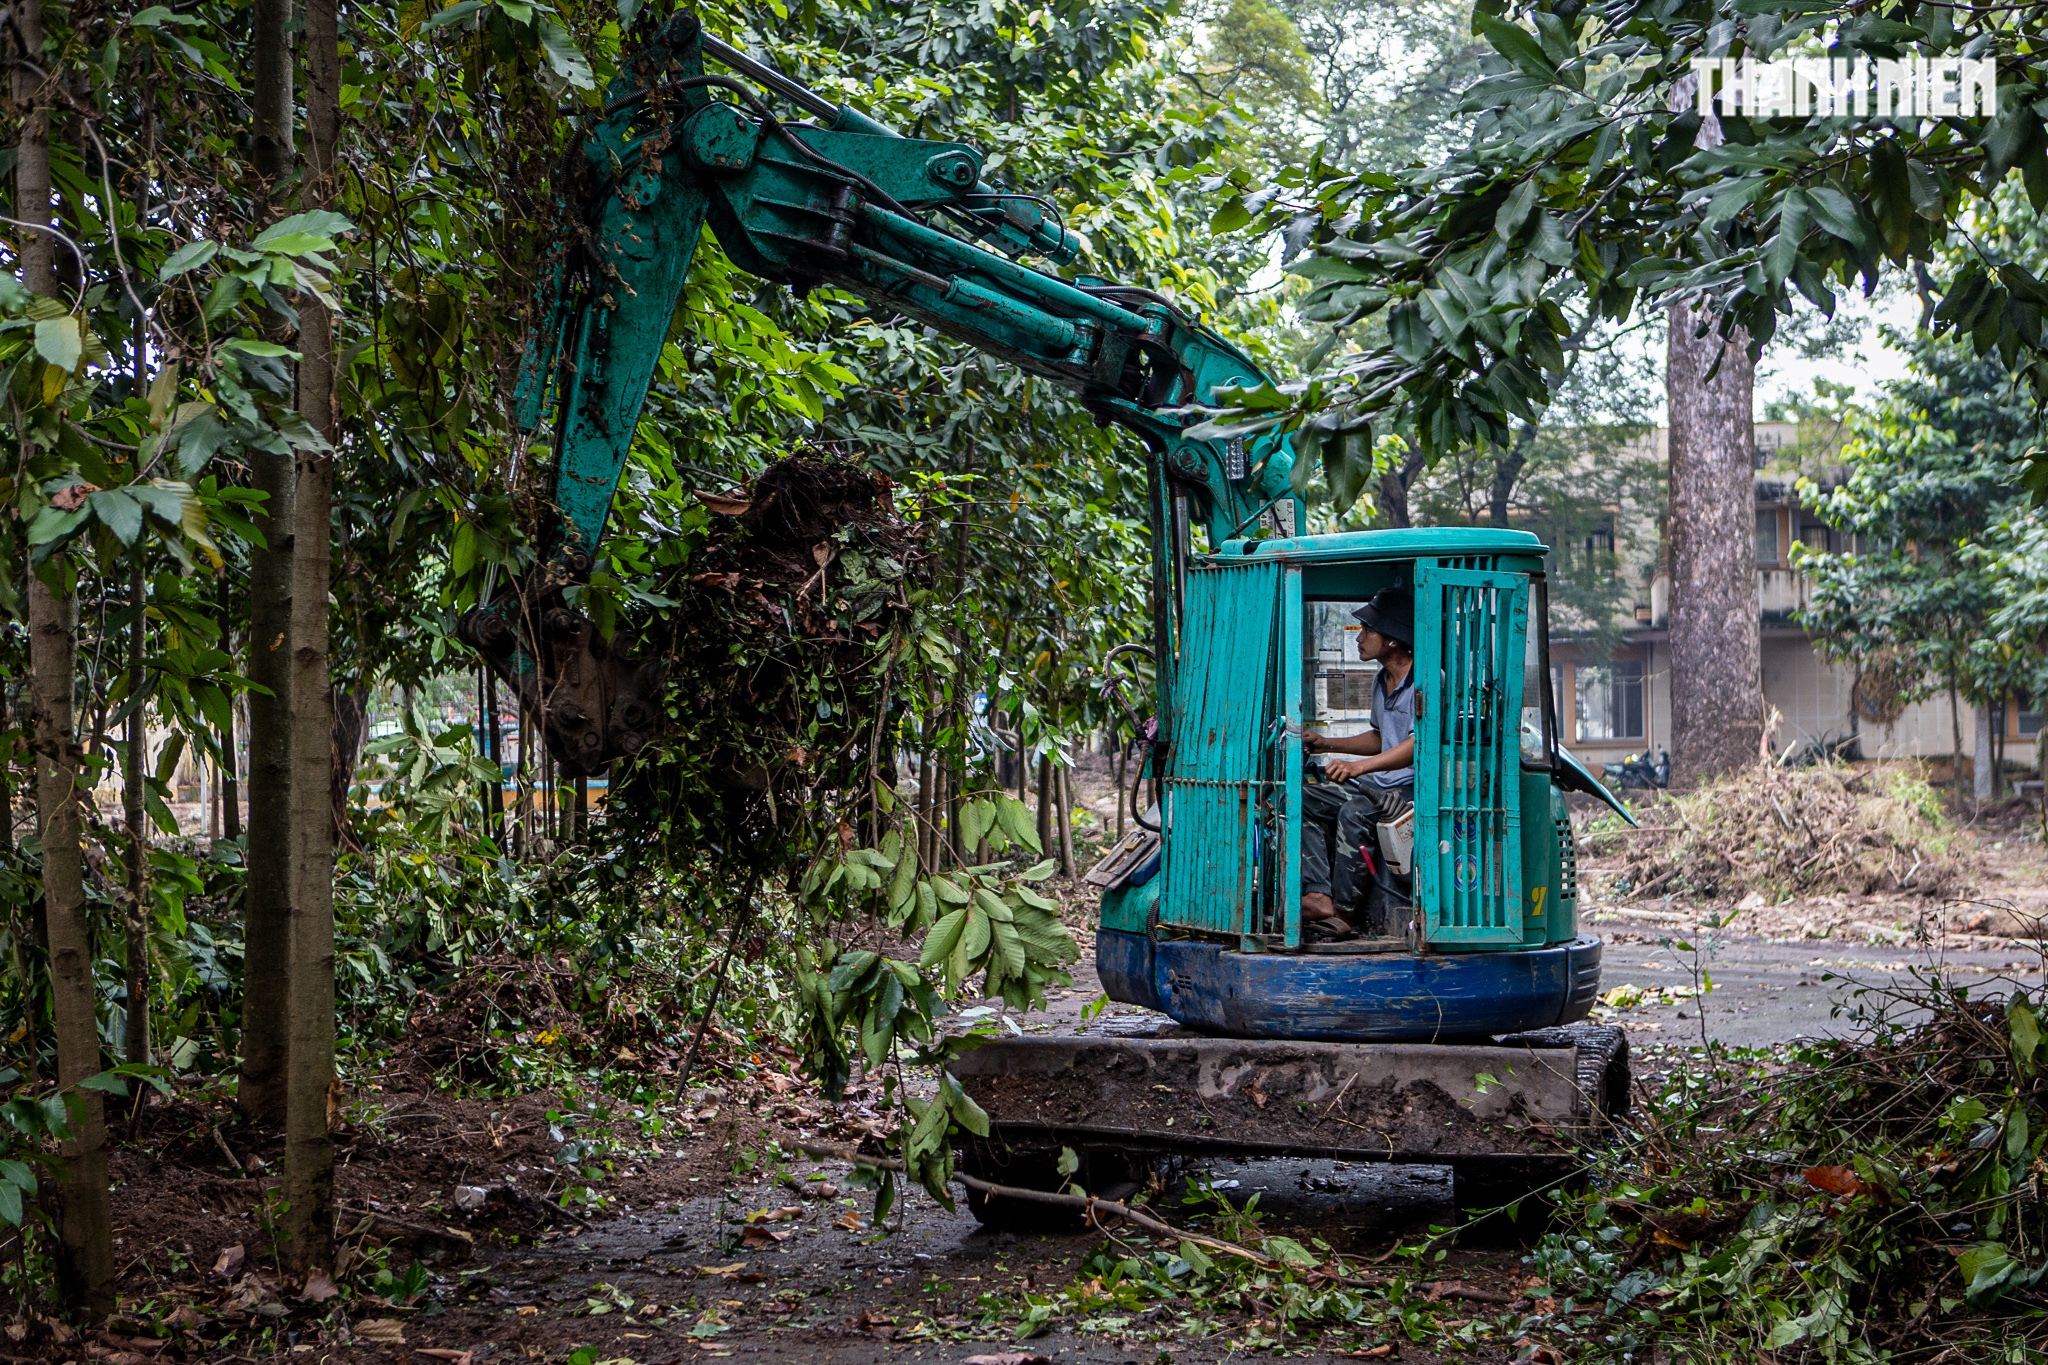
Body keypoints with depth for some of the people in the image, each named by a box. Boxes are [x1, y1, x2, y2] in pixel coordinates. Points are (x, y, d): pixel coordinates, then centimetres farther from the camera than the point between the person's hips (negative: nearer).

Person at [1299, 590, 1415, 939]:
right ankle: (1318, 895, -19)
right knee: (1302, 797, -6)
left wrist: (1359, 767, -31)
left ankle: (1342, 908, -23)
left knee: (1355, 811, -35)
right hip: (1379, 786, 10)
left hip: (1413, 790, -10)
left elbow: (1418, 744, -24)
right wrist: (1329, 744, 20)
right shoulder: (1382, 682, 17)